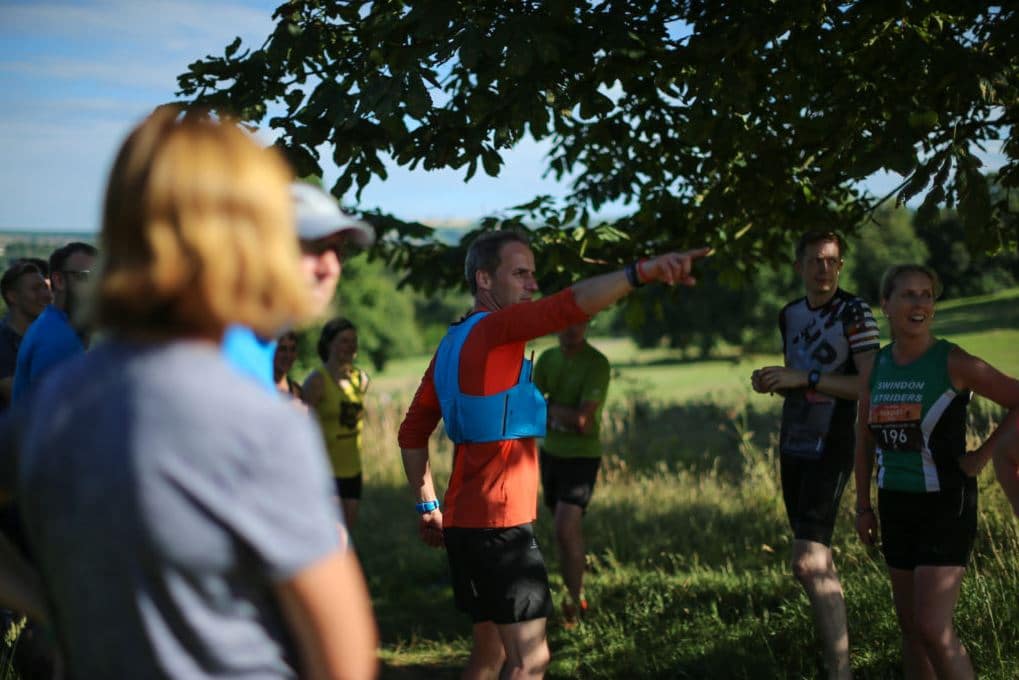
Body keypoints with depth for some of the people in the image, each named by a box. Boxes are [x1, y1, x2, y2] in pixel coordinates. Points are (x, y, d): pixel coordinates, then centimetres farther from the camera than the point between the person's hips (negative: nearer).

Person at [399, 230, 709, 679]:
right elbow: (571, 304, -32)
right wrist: (641, 271, -43)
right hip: (498, 524, -10)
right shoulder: (494, 329, -13)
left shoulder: (453, 342, 15)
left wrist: (428, 506, 21)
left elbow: (412, 432, 20)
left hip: (463, 520, 10)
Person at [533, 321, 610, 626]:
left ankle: (575, 601, 3)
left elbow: (582, 419, -22)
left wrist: (548, 408, -10)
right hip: (550, 451, 6)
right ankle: (576, 594, 31)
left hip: (582, 456, -6)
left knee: (565, 530, -13)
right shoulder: (547, 358, 3)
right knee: (569, 529, 16)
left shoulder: (597, 364, -16)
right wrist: (566, 416, -18)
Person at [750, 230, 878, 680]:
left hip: (830, 449, -7)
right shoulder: (790, 315, 11)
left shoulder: (854, 313, -9)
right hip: (793, 447, 8)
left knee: (808, 562, -17)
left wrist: (805, 378, -22)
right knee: (818, 559, 14)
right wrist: (771, 383, 2)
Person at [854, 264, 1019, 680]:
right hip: (896, 505, 6)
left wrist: (984, 454, -12)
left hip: (945, 505, -6)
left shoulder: (953, 363, -12)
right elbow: (864, 438, 15)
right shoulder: (877, 365, 5)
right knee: (910, 627, 13)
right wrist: (863, 504, 15)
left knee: (933, 629, -12)